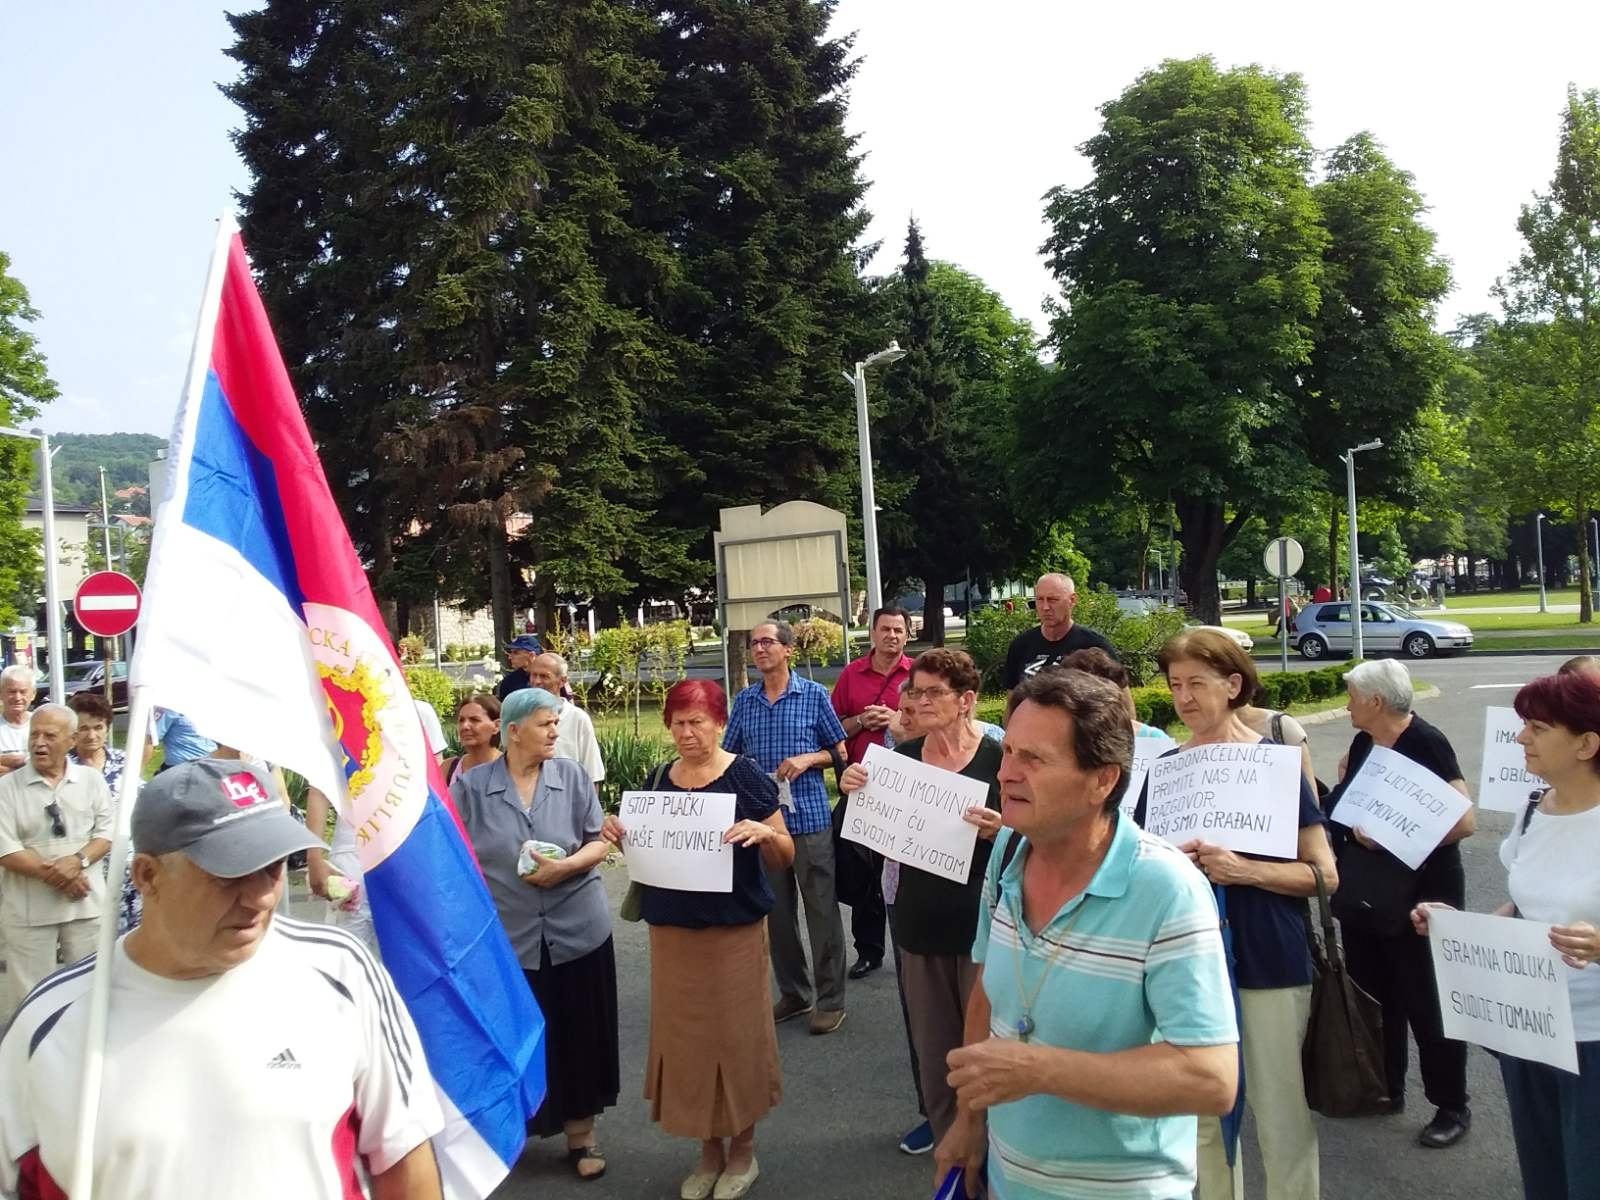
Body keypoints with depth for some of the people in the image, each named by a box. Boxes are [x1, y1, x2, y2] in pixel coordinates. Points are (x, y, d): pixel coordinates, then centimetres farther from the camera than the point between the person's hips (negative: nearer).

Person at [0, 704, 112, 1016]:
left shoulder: (91, 780, 3)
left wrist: (78, 861, -17)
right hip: (29, 907, -1)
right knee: (29, 993, 6)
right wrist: (52, 874, -17)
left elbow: (107, 830, 1)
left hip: (86, 902, 2)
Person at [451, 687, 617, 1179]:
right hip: (507, 935, -1)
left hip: (577, 931, 1)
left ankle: (581, 1135, 25)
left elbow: (599, 843, 1)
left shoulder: (572, 776, -1)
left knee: (577, 1036, 9)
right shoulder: (472, 784, -3)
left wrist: (567, 866, -17)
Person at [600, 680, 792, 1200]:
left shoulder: (746, 776, -10)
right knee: (685, 1036, 11)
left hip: (735, 930, -4)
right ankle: (710, 1148, 30)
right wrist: (621, 837, -7)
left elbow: (784, 857, -7)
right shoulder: (660, 780, 4)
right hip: (672, 930, 4)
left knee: (735, 1035, 6)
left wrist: (765, 833, -28)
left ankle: (743, 1149, 27)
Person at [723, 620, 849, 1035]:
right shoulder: (744, 701, 7)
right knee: (776, 911, 12)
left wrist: (808, 758, -13)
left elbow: (840, 752, 5)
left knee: (822, 911, 2)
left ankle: (830, 1000, 14)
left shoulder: (814, 695, -1)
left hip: (810, 818, -3)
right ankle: (793, 994, 26)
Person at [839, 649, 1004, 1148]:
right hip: (920, 923, 4)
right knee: (933, 1048, 15)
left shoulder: (997, 758, -10)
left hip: (981, 924, -4)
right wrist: (854, 793, -8)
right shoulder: (901, 757, 2)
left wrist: (1003, 829, -25)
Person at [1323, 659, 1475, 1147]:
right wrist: (1344, 785, -1)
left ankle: (1452, 1107, 22)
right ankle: (1385, 1089, 33)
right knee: (1372, 995, 16)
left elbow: (1464, 820, -23)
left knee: (1425, 1003, 5)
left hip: (1418, 899, -7)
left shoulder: (1426, 744, -16)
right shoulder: (1362, 744, 6)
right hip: (1363, 898, 7)